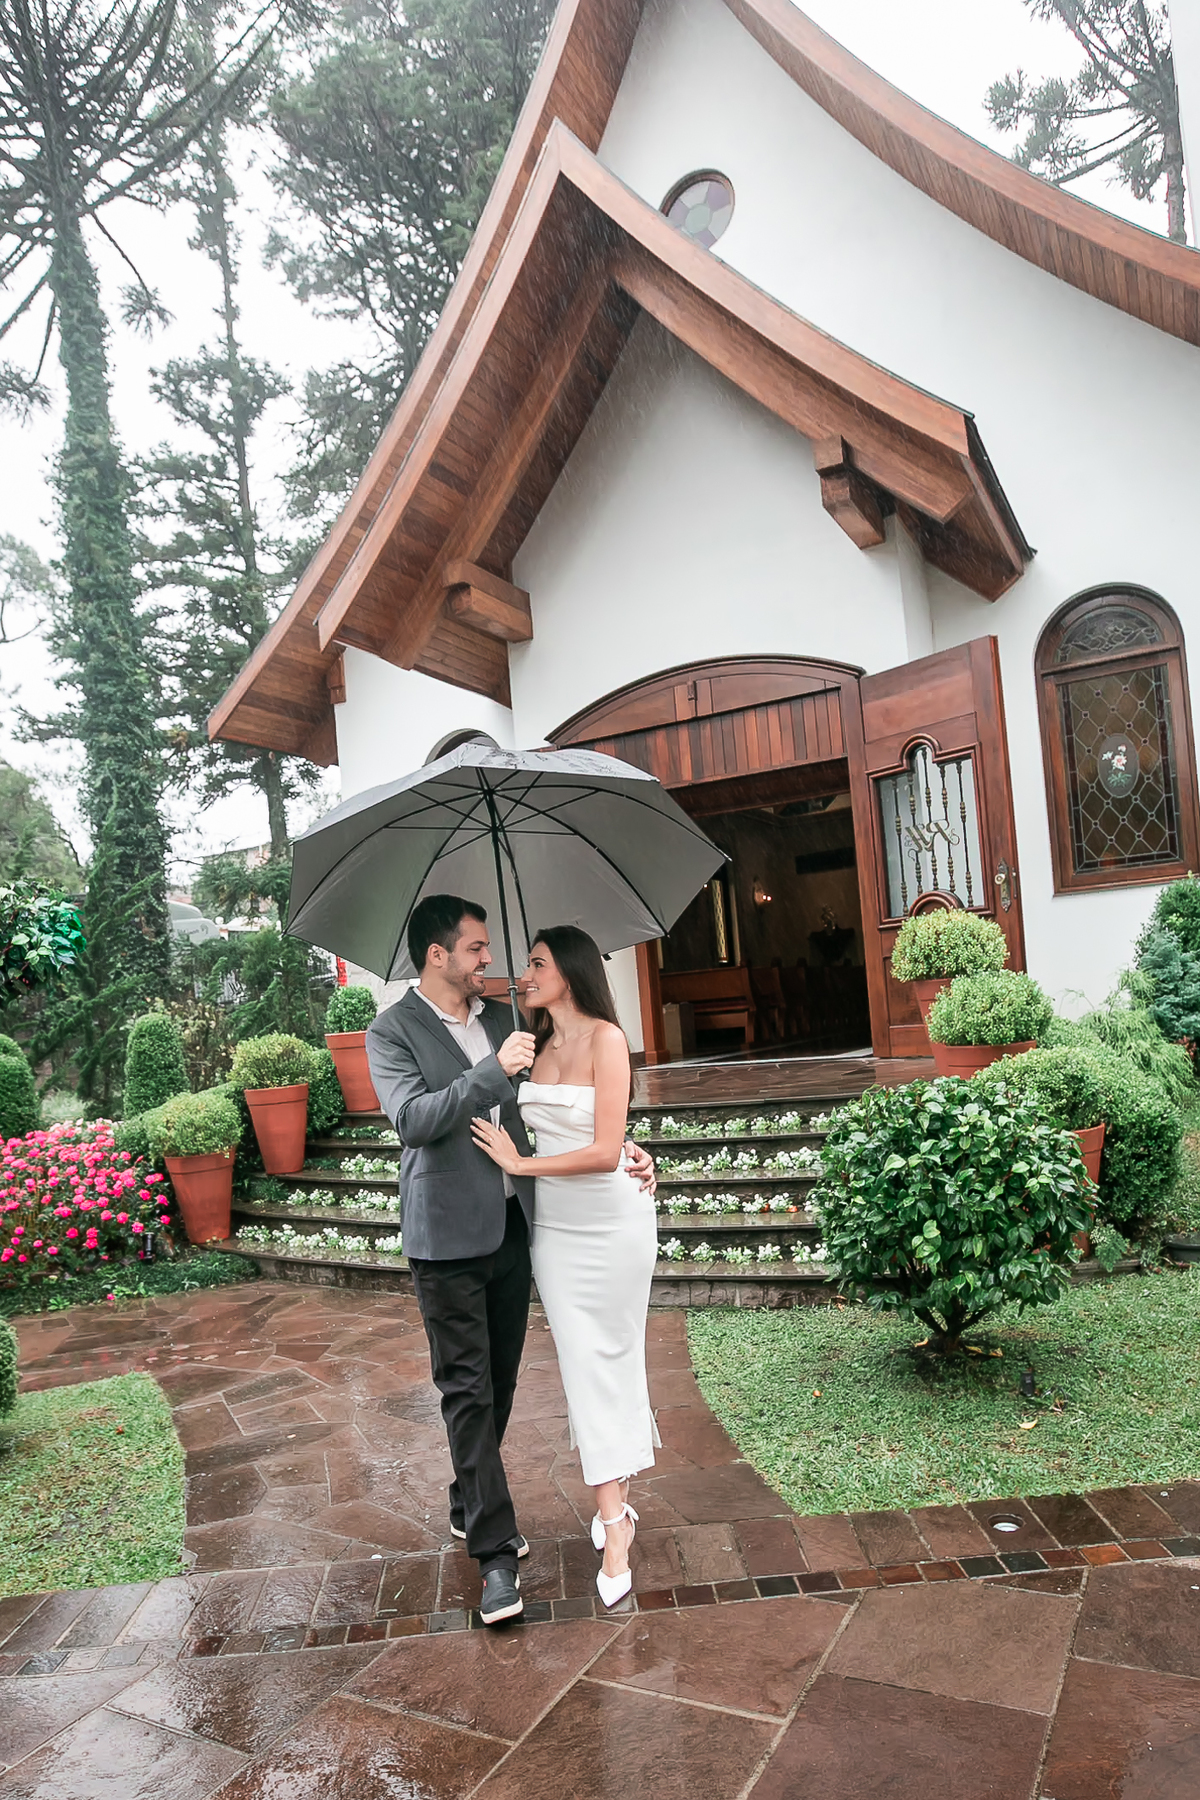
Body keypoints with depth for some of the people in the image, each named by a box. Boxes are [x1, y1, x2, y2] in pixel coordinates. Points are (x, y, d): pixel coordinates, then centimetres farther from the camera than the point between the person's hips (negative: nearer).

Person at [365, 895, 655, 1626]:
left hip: (512, 1223, 6)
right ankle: (496, 1552, 10)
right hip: (450, 1236, -6)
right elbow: (413, 1119, -22)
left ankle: (470, 1507, 37)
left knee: (501, 1381, 17)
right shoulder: (394, 1031, -9)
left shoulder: (500, 1016, 9)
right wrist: (494, 1070, -29)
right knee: (468, 1391, 1)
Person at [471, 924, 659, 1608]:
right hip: (553, 1223, 5)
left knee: (610, 1357, 6)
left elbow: (605, 1152, -19)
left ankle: (614, 1507, 19)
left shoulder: (605, 1039, -15)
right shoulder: (538, 1043, 4)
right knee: (582, 1361, 9)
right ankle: (616, 1512, 22)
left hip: (612, 1219, -5)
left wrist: (520, 1164, -13)